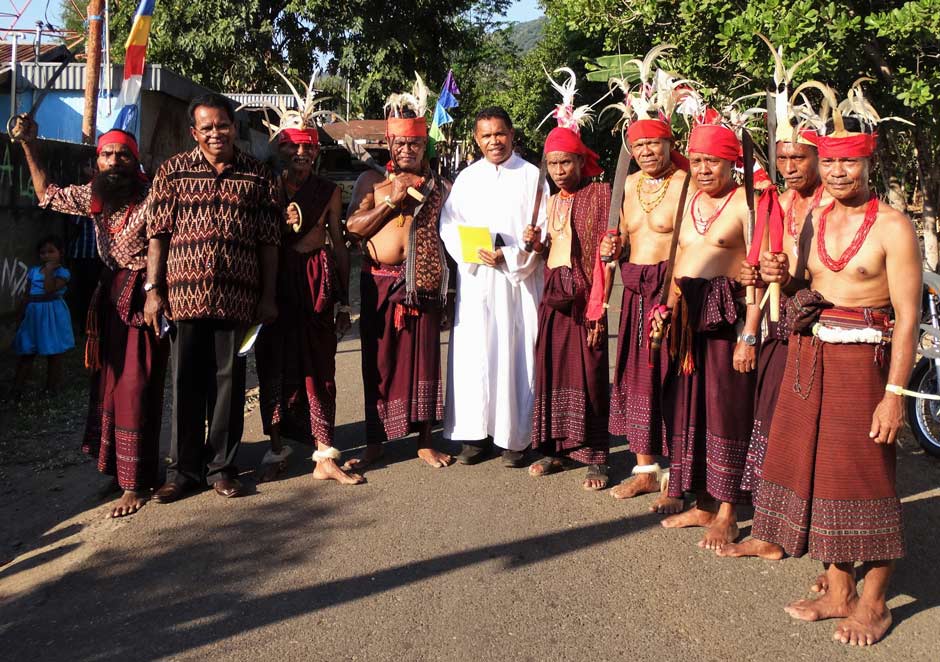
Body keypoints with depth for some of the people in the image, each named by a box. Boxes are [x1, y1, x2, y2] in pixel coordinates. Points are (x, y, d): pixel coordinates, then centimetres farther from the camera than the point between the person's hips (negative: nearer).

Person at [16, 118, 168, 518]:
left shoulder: (151, 195, -14)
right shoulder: (94, 196, 9)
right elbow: (47, 195, 24)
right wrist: (29, 144, 20)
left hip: (141, 297, -7)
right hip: (110, 298, 8)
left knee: (135, 388, -7)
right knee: (109, 384, 12)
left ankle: (135, 483, 1)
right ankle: (118, 468, 26)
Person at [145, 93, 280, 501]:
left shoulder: (257, 175, 7)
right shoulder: (173, 171, 7)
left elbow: (269, 241, 6)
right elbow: (158, 233, 4)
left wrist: (268, 296, 3)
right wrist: (153, 289, -2)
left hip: (237, 297, 0)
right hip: (184, 294, 0)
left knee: (228, 382, 6)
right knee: (186, 382, 7)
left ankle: (222, 467, 19)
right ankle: (184, 468, 19)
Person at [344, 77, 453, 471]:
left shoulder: (439, 187, 11)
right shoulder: (372, 181, 9)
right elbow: (353, 227, -2)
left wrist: (446, 288, 2)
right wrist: (393, 201, -10)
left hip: (423, 283, 1)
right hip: (380, 283, 0)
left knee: (423, 357, 4)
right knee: (379, 360, 3)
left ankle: (425, 441, 16)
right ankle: (374, 443, 15)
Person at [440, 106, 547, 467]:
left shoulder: (532, 177, 3)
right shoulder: (467, 178, 12)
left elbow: (544, 230, -3)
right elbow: (449, 225, 6)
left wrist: (510, 256, -15)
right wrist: (475, 253, -11)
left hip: (519, 280, -2)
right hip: (475, 280, 3)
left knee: (516, 354, -1)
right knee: (473, 354, 1)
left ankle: (515, 437, 8)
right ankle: (475, 434, 10)